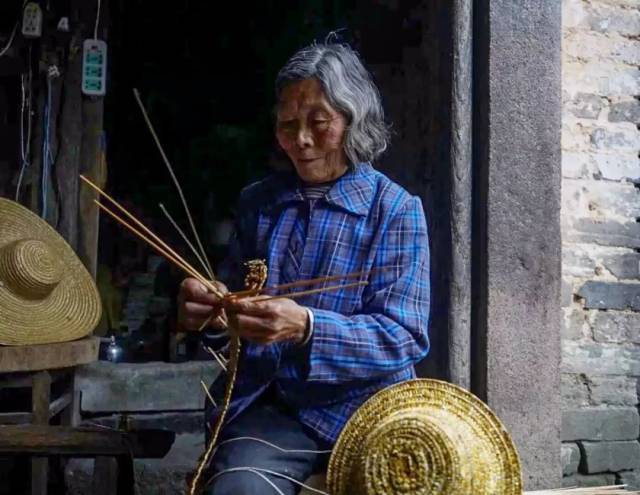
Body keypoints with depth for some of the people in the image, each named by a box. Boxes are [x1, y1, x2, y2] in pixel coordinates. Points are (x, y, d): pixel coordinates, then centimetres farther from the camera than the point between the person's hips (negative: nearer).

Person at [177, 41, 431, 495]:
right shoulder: (259, 202, 12)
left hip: (360, 410, -2)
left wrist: (306, 327, -27)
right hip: (265, 405, 2)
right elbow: (232, 302, 18)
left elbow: (403, 336, -11)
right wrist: (208, 309, -7)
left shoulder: (396, 210, -1)